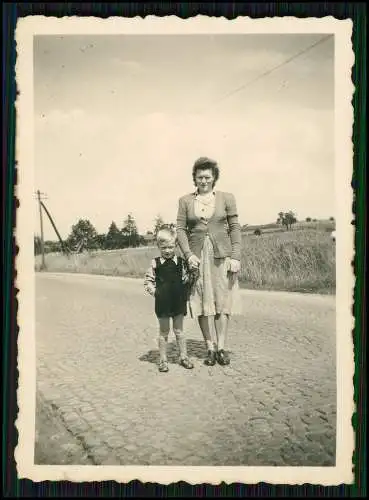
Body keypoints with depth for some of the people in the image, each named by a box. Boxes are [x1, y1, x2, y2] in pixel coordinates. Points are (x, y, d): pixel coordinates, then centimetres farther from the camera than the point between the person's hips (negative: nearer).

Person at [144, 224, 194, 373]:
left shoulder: (181, 262, 1)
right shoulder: (155, 263, -4)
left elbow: (186, 279, 9)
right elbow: (147, 281, 1)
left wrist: (184, 292, -1)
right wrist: (154, 292, -9)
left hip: (179, 302, 1)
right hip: (162, 303, -1)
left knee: (179, 330, 13)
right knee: (163, 332, 9)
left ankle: (183, 356, 24)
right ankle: (162, 360, 19)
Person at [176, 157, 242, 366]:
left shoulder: (227, 198, 4)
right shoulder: (185, 201, 7)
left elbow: (235, 228, 2)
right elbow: (181, 229, 4)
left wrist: (235, 257, -6)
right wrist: (188, 254, -9)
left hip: (221, 255, -1)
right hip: (197, 256, 1)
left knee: (222, 301, 0)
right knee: (202, 302, 2)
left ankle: (222, 347, 7)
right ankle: (210, 347, 11)